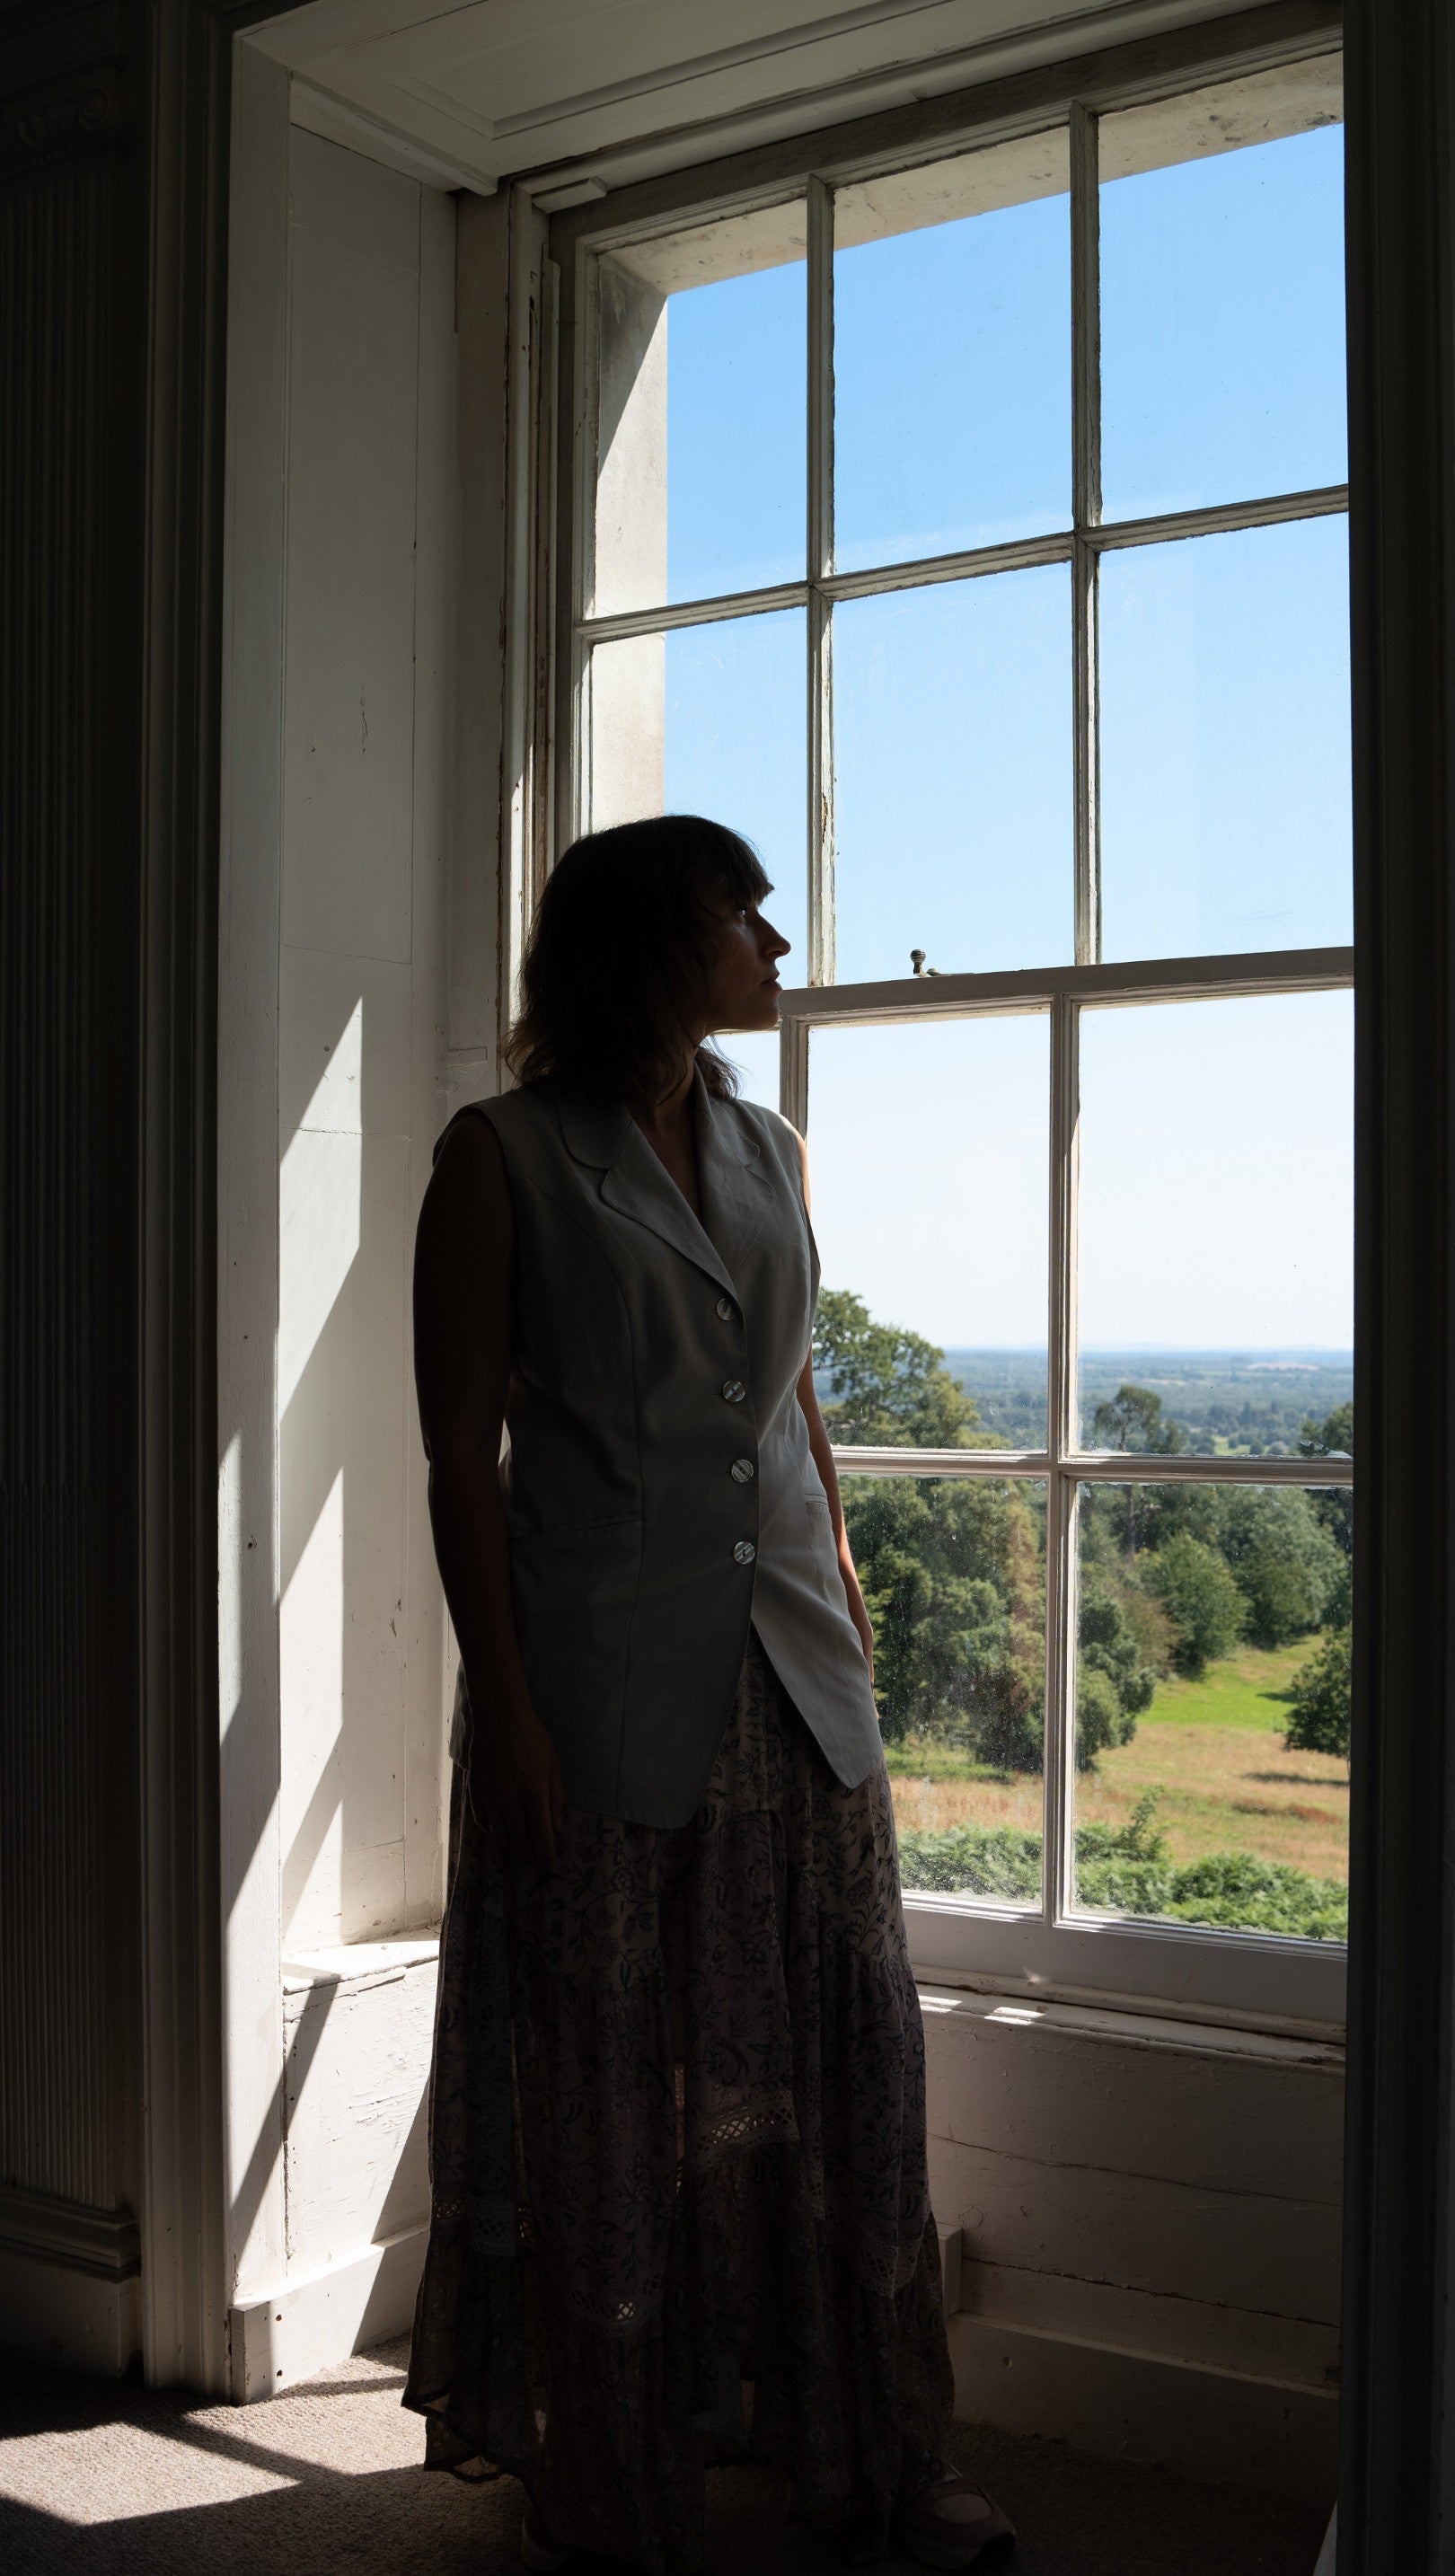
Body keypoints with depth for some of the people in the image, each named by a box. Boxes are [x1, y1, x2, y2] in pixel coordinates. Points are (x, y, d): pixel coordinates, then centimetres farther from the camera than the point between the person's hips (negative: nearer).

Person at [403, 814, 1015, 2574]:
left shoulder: (768, 1152, 12)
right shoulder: (504, 1159, -6)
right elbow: (462, 1457, -8)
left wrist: (850, 1625, 14)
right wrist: (507, 1711, -13)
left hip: (789, 1673, 6)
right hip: (604, 1683, -5)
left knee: (840, 2060, 10)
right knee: (603, 2091, 6)